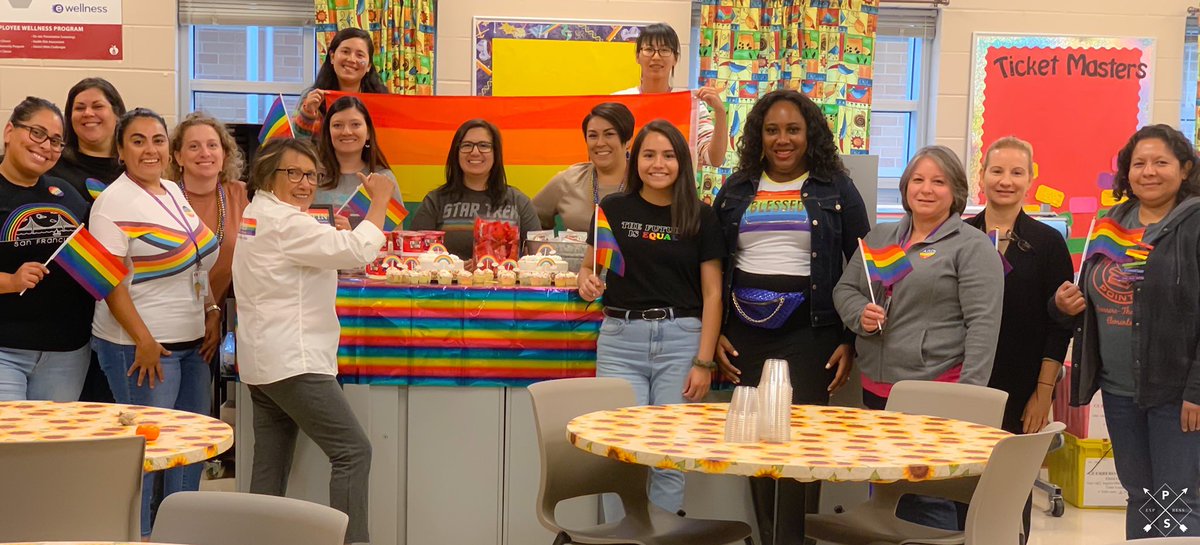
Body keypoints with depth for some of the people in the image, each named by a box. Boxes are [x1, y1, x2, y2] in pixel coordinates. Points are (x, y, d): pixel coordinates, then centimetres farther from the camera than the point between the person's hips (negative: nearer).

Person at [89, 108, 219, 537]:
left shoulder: (175, 192, 11)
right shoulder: (113, 203, -13)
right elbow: (111, 283, -17)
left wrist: (210, 311, 14)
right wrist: (144, 342, -21)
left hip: (192, 341, 8)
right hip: (141, 345, -8)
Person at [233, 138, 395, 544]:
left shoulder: (254, 214, 17)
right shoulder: (284, 222, -15)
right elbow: (358, 250, -20)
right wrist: (380, 199, -8)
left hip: (262, 365, 10)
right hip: (293, 362, -10)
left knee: (270, 466, 12)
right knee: (353, 451, -8)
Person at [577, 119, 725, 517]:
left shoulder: (701, 217, 3)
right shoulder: (613, 210, 4)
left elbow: (712, 293, 2)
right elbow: (588, 268, 15)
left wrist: (704, 362, -3)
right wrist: (586, 284, -9)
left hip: (680, 339, 0)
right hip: (621, 338, 0)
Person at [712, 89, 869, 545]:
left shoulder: (836, 189, 2)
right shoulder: (736, 190, 10)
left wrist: (851, 341, -3)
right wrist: (716, 334, 5)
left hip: (810, 334, -3)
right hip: (746, 333, 3)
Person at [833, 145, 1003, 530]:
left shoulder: (973, 246, -4)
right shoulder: (879, 237, 15)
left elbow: (983, 325, -11)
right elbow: (845, 289, 18)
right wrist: (860, 314, -5)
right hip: (876, 389, 6)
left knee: (927, 504, -6)